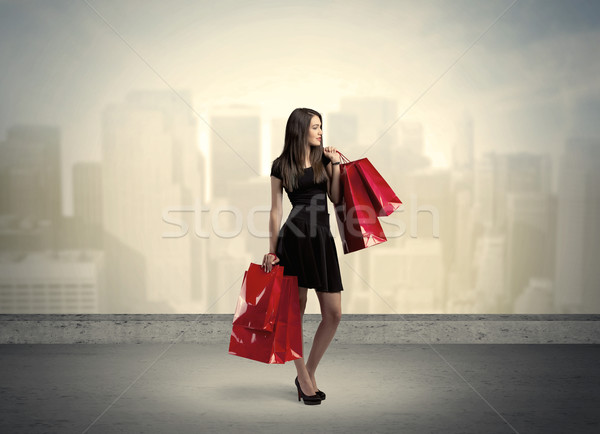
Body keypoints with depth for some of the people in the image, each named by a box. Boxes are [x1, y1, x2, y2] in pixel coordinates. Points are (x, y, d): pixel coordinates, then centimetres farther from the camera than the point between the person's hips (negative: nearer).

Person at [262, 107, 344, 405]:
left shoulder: (325, 159, 13)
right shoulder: (281, 165, 4)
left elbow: (337, 199, 5)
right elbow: (275, 210, 4)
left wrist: (336, 165, -1)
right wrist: (272, 251, 3)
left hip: (323, 238, 4)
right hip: (295, 236, -4)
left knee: (333, 314, 3)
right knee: (296, 310, 3)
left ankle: (309, 374, 21)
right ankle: (303, 378, 19)